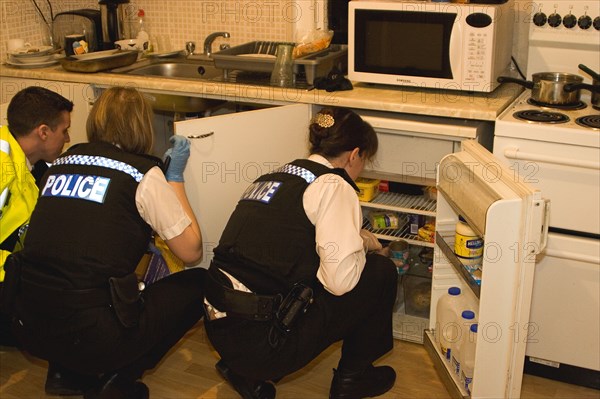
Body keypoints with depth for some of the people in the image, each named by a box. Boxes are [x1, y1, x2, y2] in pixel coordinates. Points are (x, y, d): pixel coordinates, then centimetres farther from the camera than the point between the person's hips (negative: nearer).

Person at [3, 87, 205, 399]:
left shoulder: (61, 163, 11)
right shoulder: (144, 174, -5)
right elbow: (191, 251, 1)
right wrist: (175, 176, 10)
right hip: (91, 338, -6)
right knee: (200, 283, 11)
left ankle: (67, 370, 19)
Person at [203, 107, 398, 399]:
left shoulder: (271, 177, 15)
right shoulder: (333, 186, -9)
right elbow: (341, 280, -19)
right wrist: (365, 241, 3)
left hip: (218, 329, 8)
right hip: (260, 343, -8)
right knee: (381, 272, 5)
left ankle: (246, 371, 21)